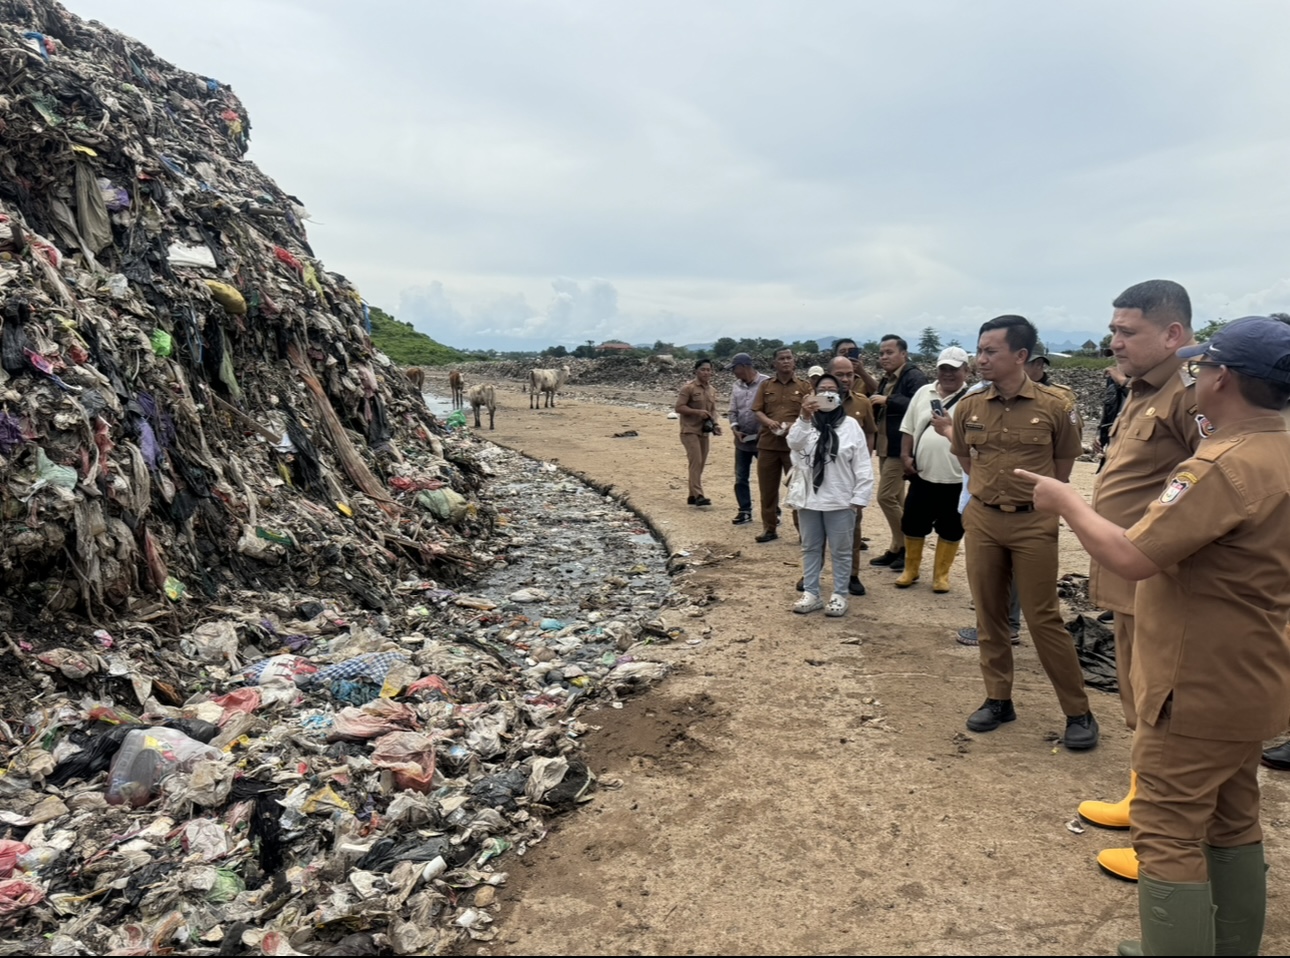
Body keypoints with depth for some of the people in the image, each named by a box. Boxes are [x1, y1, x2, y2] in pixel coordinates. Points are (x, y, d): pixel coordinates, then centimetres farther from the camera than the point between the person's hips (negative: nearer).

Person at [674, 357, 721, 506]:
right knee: (696, 462, -15)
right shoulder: (688, 388, -10)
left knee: (700, 464, 9)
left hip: (704, 432, 7)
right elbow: (679, 407, -12)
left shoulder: (712, 390, 12)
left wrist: (715, 424, -1)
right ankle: (698, 496, -16)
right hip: (690, 431, -7)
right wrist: (698, 412, -22)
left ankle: (692, 496, 17)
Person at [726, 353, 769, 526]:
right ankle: (745, 511, 20)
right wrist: (735, 428, -6)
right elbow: (732, 411, 10)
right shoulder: (736, 386, 8)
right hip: (742, 440, 6)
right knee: (740, 478, 9)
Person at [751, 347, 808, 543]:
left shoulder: (804, 387, 5)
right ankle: (770, 528, 17)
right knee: (767, 488, 6)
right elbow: (757, 411, 5)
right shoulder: (765, 386, 11)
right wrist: (769, 422, -16)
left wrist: (794, 425, -17)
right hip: (768, 443, 2)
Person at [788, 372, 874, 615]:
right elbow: (794, 443, -18)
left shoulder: (850, 425, -3)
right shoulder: (806, 423, 4)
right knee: (810, 548, 12)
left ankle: (839, 595, 19)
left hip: (840, 501, -2)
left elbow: (862, 465, -4)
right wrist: (804, 418, -31)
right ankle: (811, 593, 23)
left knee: (841, 550, 7)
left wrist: (859, 497, -8)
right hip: (809, 499, 3)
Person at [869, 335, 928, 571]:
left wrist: (888, 400, -25)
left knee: (886, 497, -10)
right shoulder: (886, 380, 15)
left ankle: (906, 548, 2)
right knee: (895, 499, 12)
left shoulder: (914, 376, -12)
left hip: (899, 448, -9)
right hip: (885, 448, 9)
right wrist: (875, 406, -1)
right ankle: (898, 547, 19)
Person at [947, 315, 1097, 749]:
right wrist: (990, 489, 9)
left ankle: (1078, 712, 15)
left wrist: (1034, 497, 7)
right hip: (982, 520, 4)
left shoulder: (1055, 406, -10)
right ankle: (998, 699, 26)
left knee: (1043, 619, 0)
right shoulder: (968, 407, 0)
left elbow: (1063, 468, 4)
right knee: (988, 615, 11)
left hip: (1034, 523, -4)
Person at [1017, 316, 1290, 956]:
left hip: (1200, 688, -10)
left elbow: (1130, 558, -30)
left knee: (1168, 837, 1)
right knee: (1232, 824, 22)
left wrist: (1065, 501, -15)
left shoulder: (1224, 466, -25)